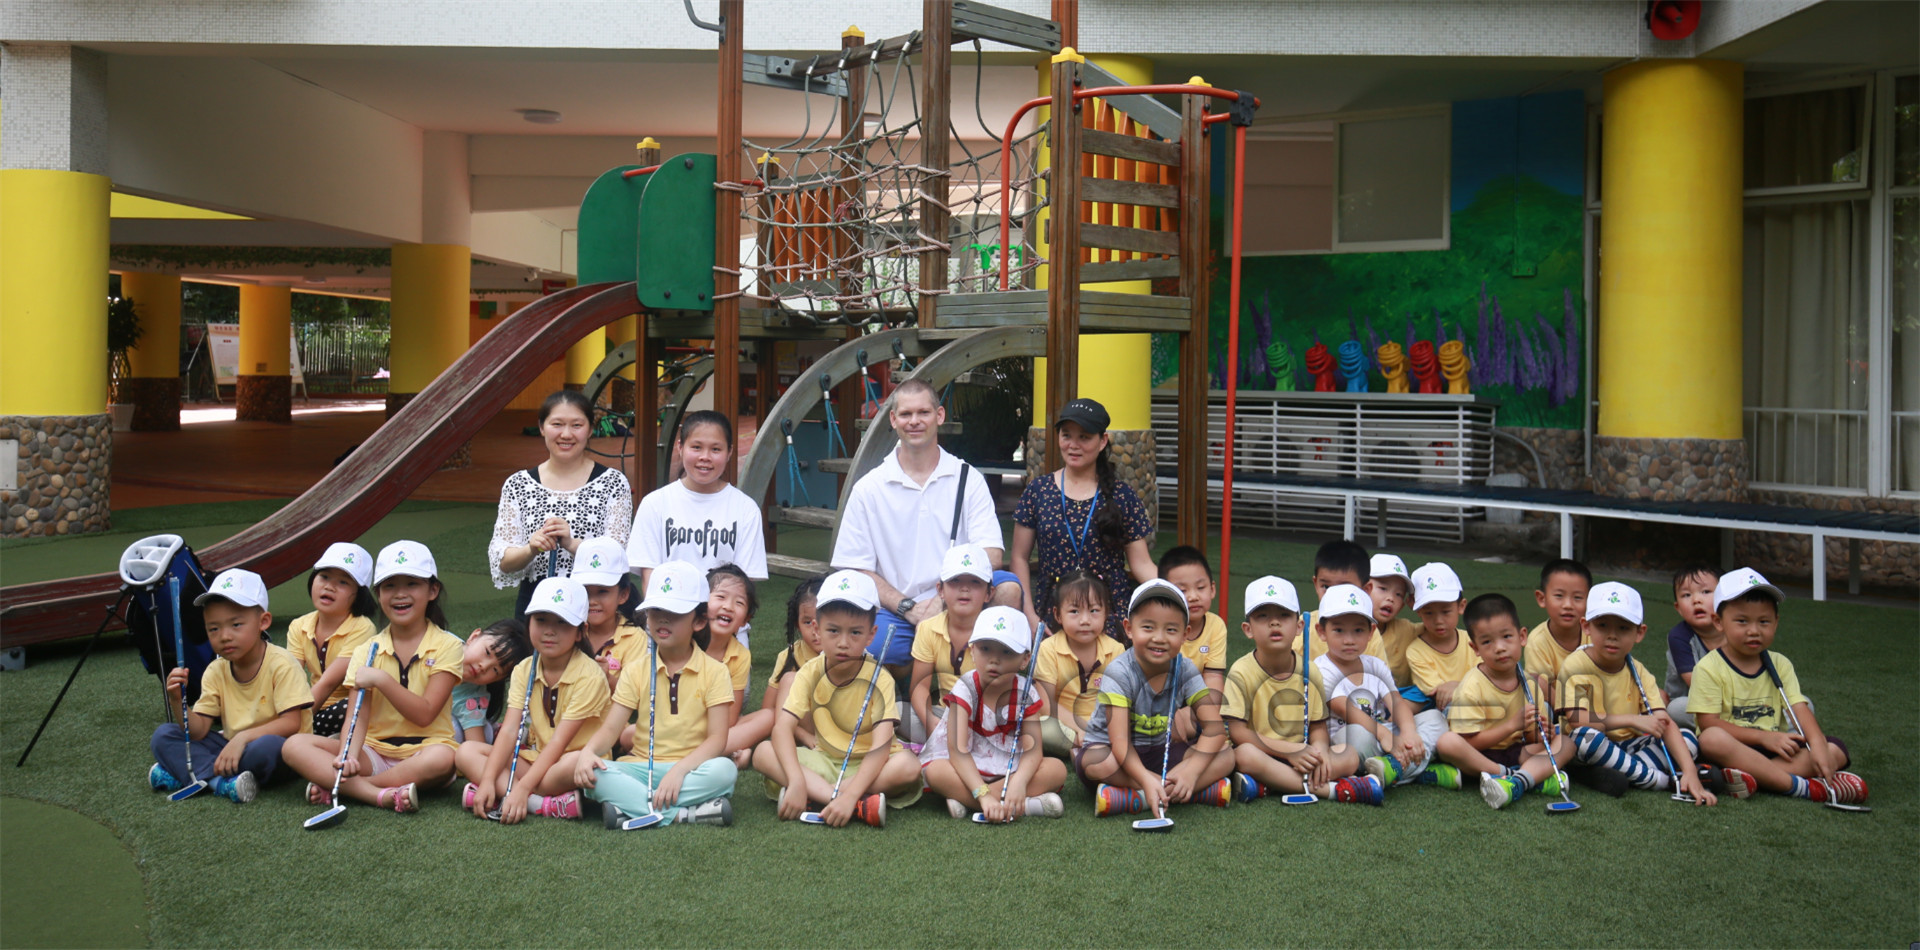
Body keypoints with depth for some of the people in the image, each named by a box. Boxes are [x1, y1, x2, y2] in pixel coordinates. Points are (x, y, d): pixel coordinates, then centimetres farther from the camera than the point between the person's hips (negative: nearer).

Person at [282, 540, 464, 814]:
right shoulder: (368, 650, 8)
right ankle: (381, 794, -32)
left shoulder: (447, 646, -2)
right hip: (374, 753, 3)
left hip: (421, 753, -3)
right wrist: (349, 756, -24)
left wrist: (381, 679, -21)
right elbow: (357, 717, -3)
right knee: (295, 745, -17)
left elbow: (424, 715, -11)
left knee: (442, 757, -39)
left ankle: (335, 787, -24)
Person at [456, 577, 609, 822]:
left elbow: (559, 741, -22)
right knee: (465, 752, -10)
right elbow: (510, 730, -9)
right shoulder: (524, 671, 1)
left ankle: (502, 797, -22)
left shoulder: (590, 676, -18)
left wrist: (522, 788, -30)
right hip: (536, 759, 7)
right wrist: (488, 781, -23)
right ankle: (547, 804, -28)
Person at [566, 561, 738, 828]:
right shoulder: (637, 670, 9)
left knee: (724, 770, -35)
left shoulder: (714, 671, 0)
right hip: (640, 768, 3)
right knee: (586, 770, -27)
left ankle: (630, 808, -31)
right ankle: (683, 813, -32)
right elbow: (610, 728, 3)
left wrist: (679, 770, -25)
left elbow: (717, 738, -8)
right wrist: (588, 751, -21)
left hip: (690, 768, -2)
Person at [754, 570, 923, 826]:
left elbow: (880, 747, -25)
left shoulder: (879, 679, -16)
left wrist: (849, 795, -39)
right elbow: (782, 728, -17)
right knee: (763, 752, -22)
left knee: (909, 766, -33)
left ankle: (816, 796, -26)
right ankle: (860, 807, -32)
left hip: (867, 766, -3)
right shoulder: (810, 673, -7)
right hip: (823, 761, 3)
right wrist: (797, 781, -34)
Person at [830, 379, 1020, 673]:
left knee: (1007, 585, -30)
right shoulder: (869, 489, 6)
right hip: (896, 613, 0)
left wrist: (942, 600, -18)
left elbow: (990, 555, -3)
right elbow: (856, 570, 2)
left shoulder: (968, 480, 8)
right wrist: (909, 608, -12)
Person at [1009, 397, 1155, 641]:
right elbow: (1019, 558, 7)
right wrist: (1029, 615, -3)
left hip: (1112, 617, -1)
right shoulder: (1038, 490, 5)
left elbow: (1141, 564, 3)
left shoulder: (1122, 496, 3)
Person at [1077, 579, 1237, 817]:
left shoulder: (1185, 670, -7)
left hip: (1158, 753, 4)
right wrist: (1146, 779, -43)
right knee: (1095, 762, -39)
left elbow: (1214, 727, -12)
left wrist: (1192, 769, -30)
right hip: (1115, 752, -4)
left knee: (1226, 756, -16)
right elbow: (1119, 740, -26)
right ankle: (1202, 789, -29)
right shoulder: (1120, 673, -19)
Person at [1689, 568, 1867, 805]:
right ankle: (1800, 786, -35)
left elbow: (1800, 709, -2)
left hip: (1775, 751, 5)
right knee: (1713, 739, -36)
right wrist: (1763, 736, -19)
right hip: (1734, 749, -5)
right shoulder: (1709, 668, -6)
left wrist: (1818, 746, -21)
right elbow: (1708, 723, -12)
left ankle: (1754, 778, -34)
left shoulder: (1780, 665, 10)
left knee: (1836, 750, -13)